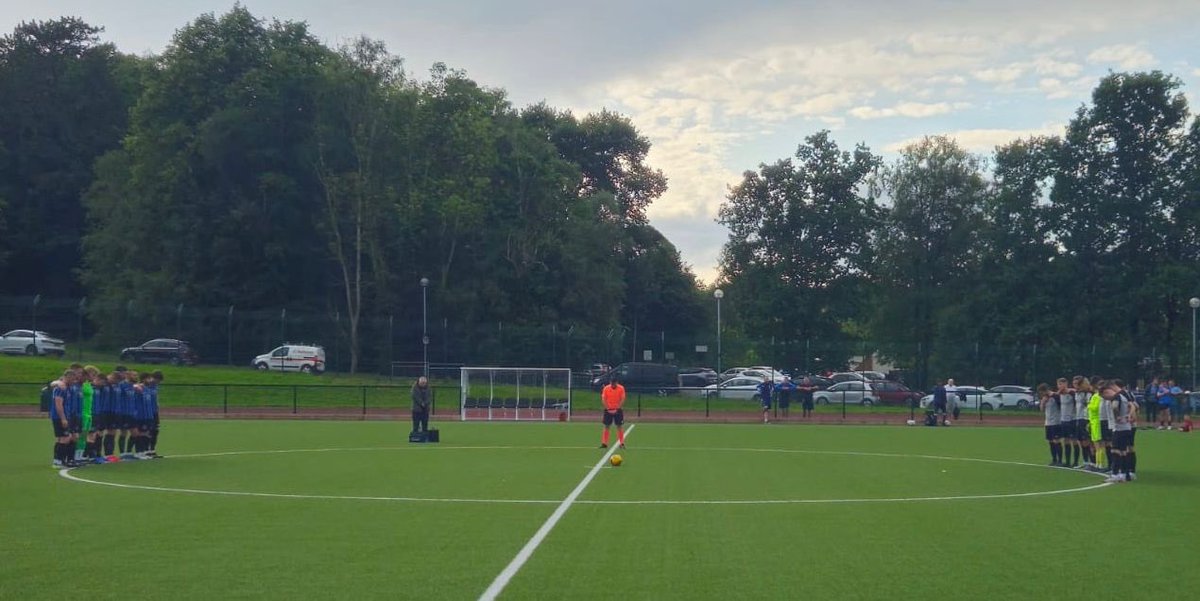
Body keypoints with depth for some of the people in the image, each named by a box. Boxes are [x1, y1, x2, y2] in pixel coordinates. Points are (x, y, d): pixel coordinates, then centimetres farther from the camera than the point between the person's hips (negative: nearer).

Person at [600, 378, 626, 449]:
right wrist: (608, 409, -11)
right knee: (606, 426, 1)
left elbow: (622, 399, -8)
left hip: (618, 410, -1)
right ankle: (604, 443, 5)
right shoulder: (606, 388, -4)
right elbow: (603, 399, -3)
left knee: (620, 426, -1)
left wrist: (617, 409, -14)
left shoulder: (621, 388, -7)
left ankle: (621, 443, 4)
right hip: (608, 410, 1)